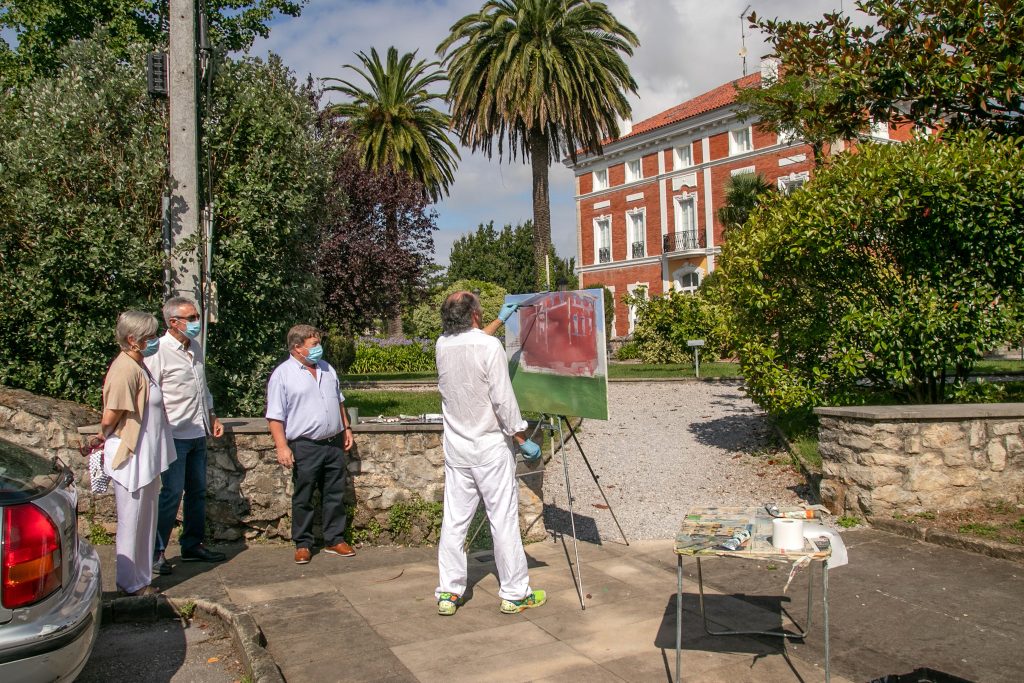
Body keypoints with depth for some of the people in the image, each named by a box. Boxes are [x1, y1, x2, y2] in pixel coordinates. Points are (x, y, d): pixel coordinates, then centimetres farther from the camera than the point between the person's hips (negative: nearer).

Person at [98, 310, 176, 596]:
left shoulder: (138, 366, 9)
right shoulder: (125, 369, -22)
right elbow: (109, 418, -22)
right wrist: (106, 436, -4)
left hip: (146, 458, 9)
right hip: (131, 458, -9)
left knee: (144, 520, 18)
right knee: (132, 522, 5)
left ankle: (141, 576, 31)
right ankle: (131, 583, 19)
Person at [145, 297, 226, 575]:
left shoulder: (196, 347, 11)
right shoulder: (159, 352, -13)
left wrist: (211, 416, 19)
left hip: (198, 434, 8)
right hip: (174, 435, -8)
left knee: (197, 491, 13)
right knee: (172, 492, -5)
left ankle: (193, 545, 25)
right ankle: (155, 552, 7)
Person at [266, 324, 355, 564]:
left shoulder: (327, 368, 11)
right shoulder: (282, 374, -8)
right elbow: (275, 416, -10)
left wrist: (346, 428, 17)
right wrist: (282, 447, -16)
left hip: (334, 443, 5)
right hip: (305, 447, -5)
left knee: (335, 495, 11)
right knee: (303, 499, 5)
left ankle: (334, 540, 22)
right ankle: (302, 544, 18)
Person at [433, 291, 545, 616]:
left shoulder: (443, 345, 3)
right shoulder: (490, 347, -15)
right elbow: (503, 400, -16)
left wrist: (501, 319, 36)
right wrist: (523, 440, -6)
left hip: (456, 449, 6)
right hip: (490, 448, -5)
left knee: (454, 521, 10)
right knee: (504, 520, 3)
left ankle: (448, 593, 15)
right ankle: (515, 594, 12)